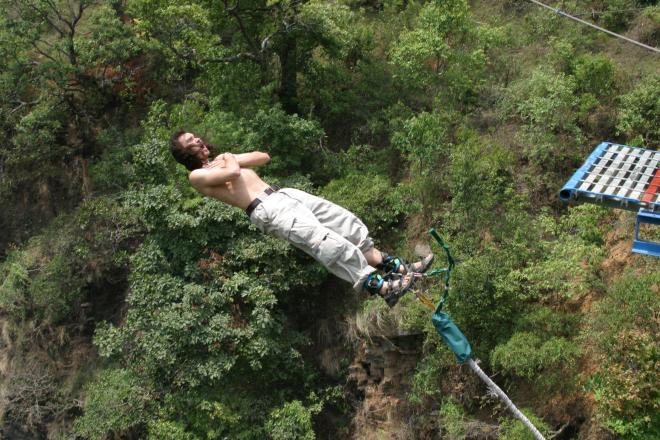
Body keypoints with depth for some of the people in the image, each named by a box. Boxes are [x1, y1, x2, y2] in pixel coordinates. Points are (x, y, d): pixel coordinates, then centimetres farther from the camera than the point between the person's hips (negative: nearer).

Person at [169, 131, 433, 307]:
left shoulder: (222, 159, 29)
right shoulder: (197, 175, 3)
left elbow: (264, 157, 29)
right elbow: (233, 173, -16)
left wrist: (232, 160, 16)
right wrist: (230, 161, 6)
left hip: (283, 194, 9)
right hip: (267, 210, -9)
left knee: (348, 223, -1)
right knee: (328, 243, -25)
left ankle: (396, 267, 1)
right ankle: (382, 288, -31)